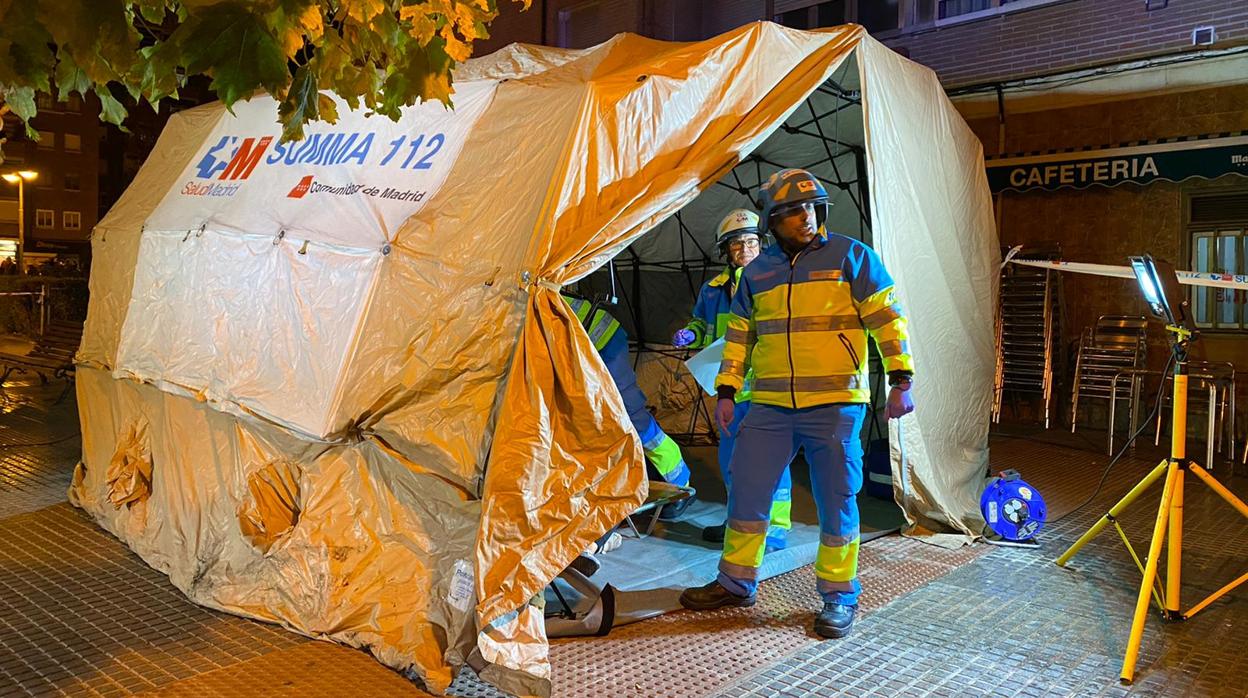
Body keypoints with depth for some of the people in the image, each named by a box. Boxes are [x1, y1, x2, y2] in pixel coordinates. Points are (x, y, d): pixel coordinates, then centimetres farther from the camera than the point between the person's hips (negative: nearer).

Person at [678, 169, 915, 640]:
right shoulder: (757, 273, 11)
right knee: (746, 492, 8)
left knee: (836, 502, 4)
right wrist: (726, 391, 12)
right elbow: (739, 335, 17)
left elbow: (888, 318, -2)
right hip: (769, 407, 4)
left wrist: (900, 380, -9)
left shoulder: (851, 257, -1)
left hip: (835, 405, -4)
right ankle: (736, 583, 26)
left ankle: (839, 597, 20)